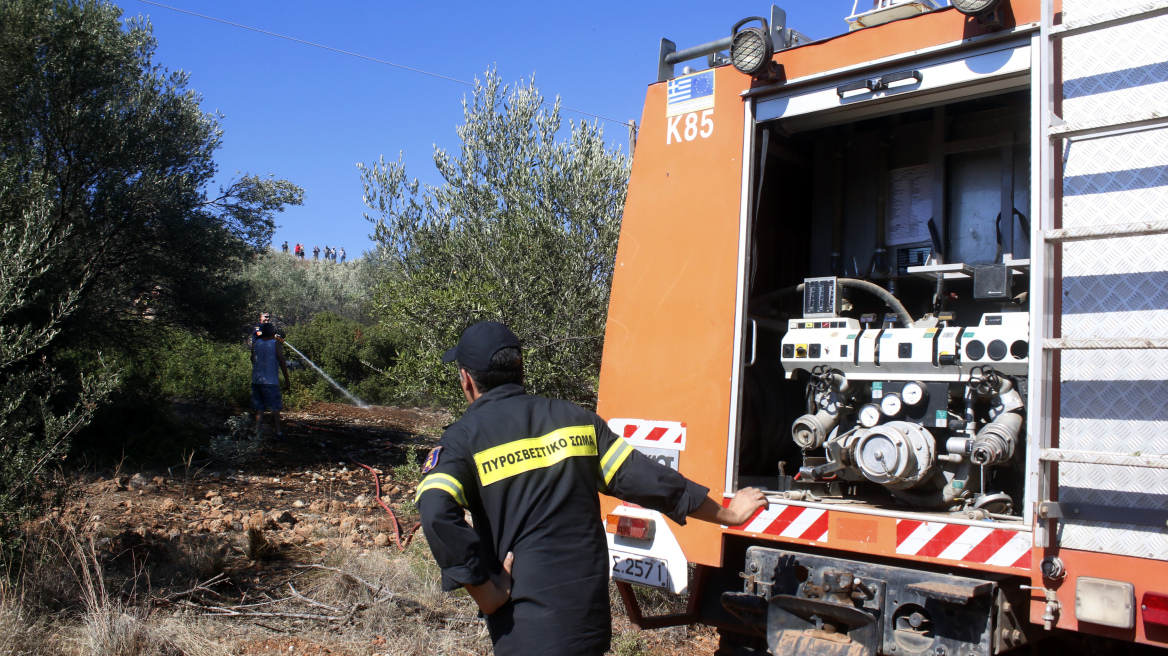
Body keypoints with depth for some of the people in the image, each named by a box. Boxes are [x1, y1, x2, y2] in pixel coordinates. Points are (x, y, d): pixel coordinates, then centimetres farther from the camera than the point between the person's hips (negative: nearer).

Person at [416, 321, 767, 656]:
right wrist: (726, 514, 15)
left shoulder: (463, 438, -5)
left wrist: (486, 594, -15)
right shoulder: (575, 419, 5)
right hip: (591, 619, 5)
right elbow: (646, 479, 4)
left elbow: (437, 513, -23)